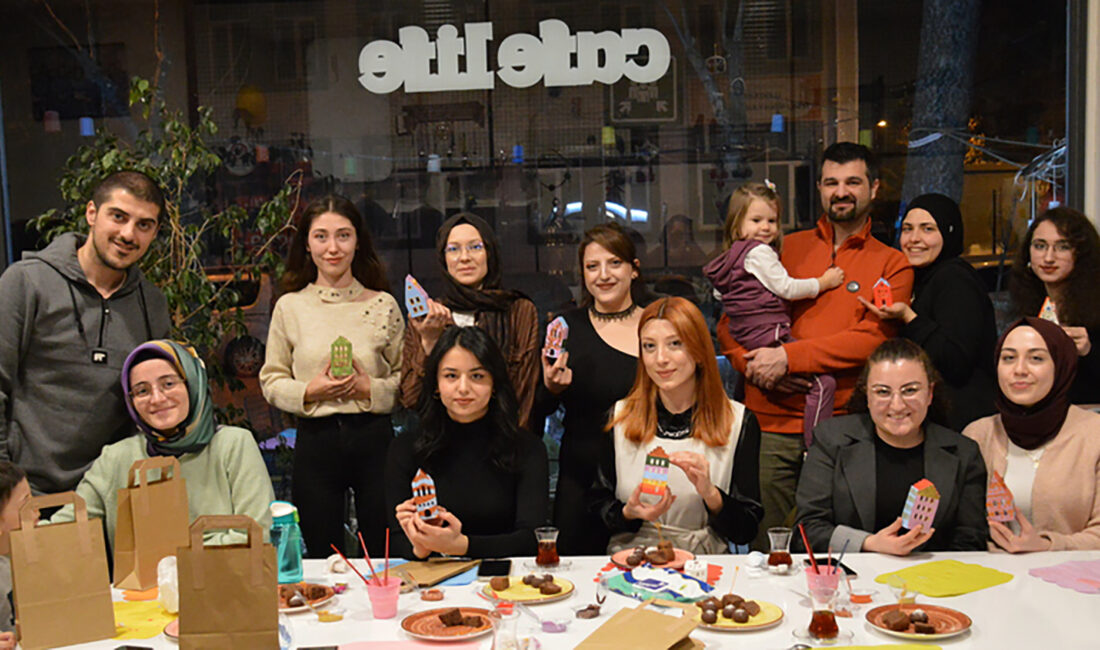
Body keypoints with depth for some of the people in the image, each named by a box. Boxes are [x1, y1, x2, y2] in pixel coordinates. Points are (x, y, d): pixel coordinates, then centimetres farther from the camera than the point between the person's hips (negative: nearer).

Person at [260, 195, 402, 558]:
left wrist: (371, 389, -12)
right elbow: (271, 382, 6)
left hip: (373, 437, 0)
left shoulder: (384, 305, 3)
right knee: (321, 559, 11)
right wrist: (310, 391, -11)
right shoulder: (290, 306, 4)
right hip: (315, 442, 1)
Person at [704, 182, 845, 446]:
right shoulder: (759, 252, -9)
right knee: (823, 382, -16)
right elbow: (785, 288, -11)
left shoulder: (734, 255, 21)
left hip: (747, 336, 11)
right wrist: (823, 282, 0)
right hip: (767, 333, -11)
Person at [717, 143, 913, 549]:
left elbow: (871, 339, -6)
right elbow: (729, 323, 12)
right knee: (767, 551, 3)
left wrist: (788, 357, -13)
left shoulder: (893, 265, 9)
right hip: (771, 421, 1)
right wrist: (754, 364, -9)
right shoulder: (781, 250, 14)